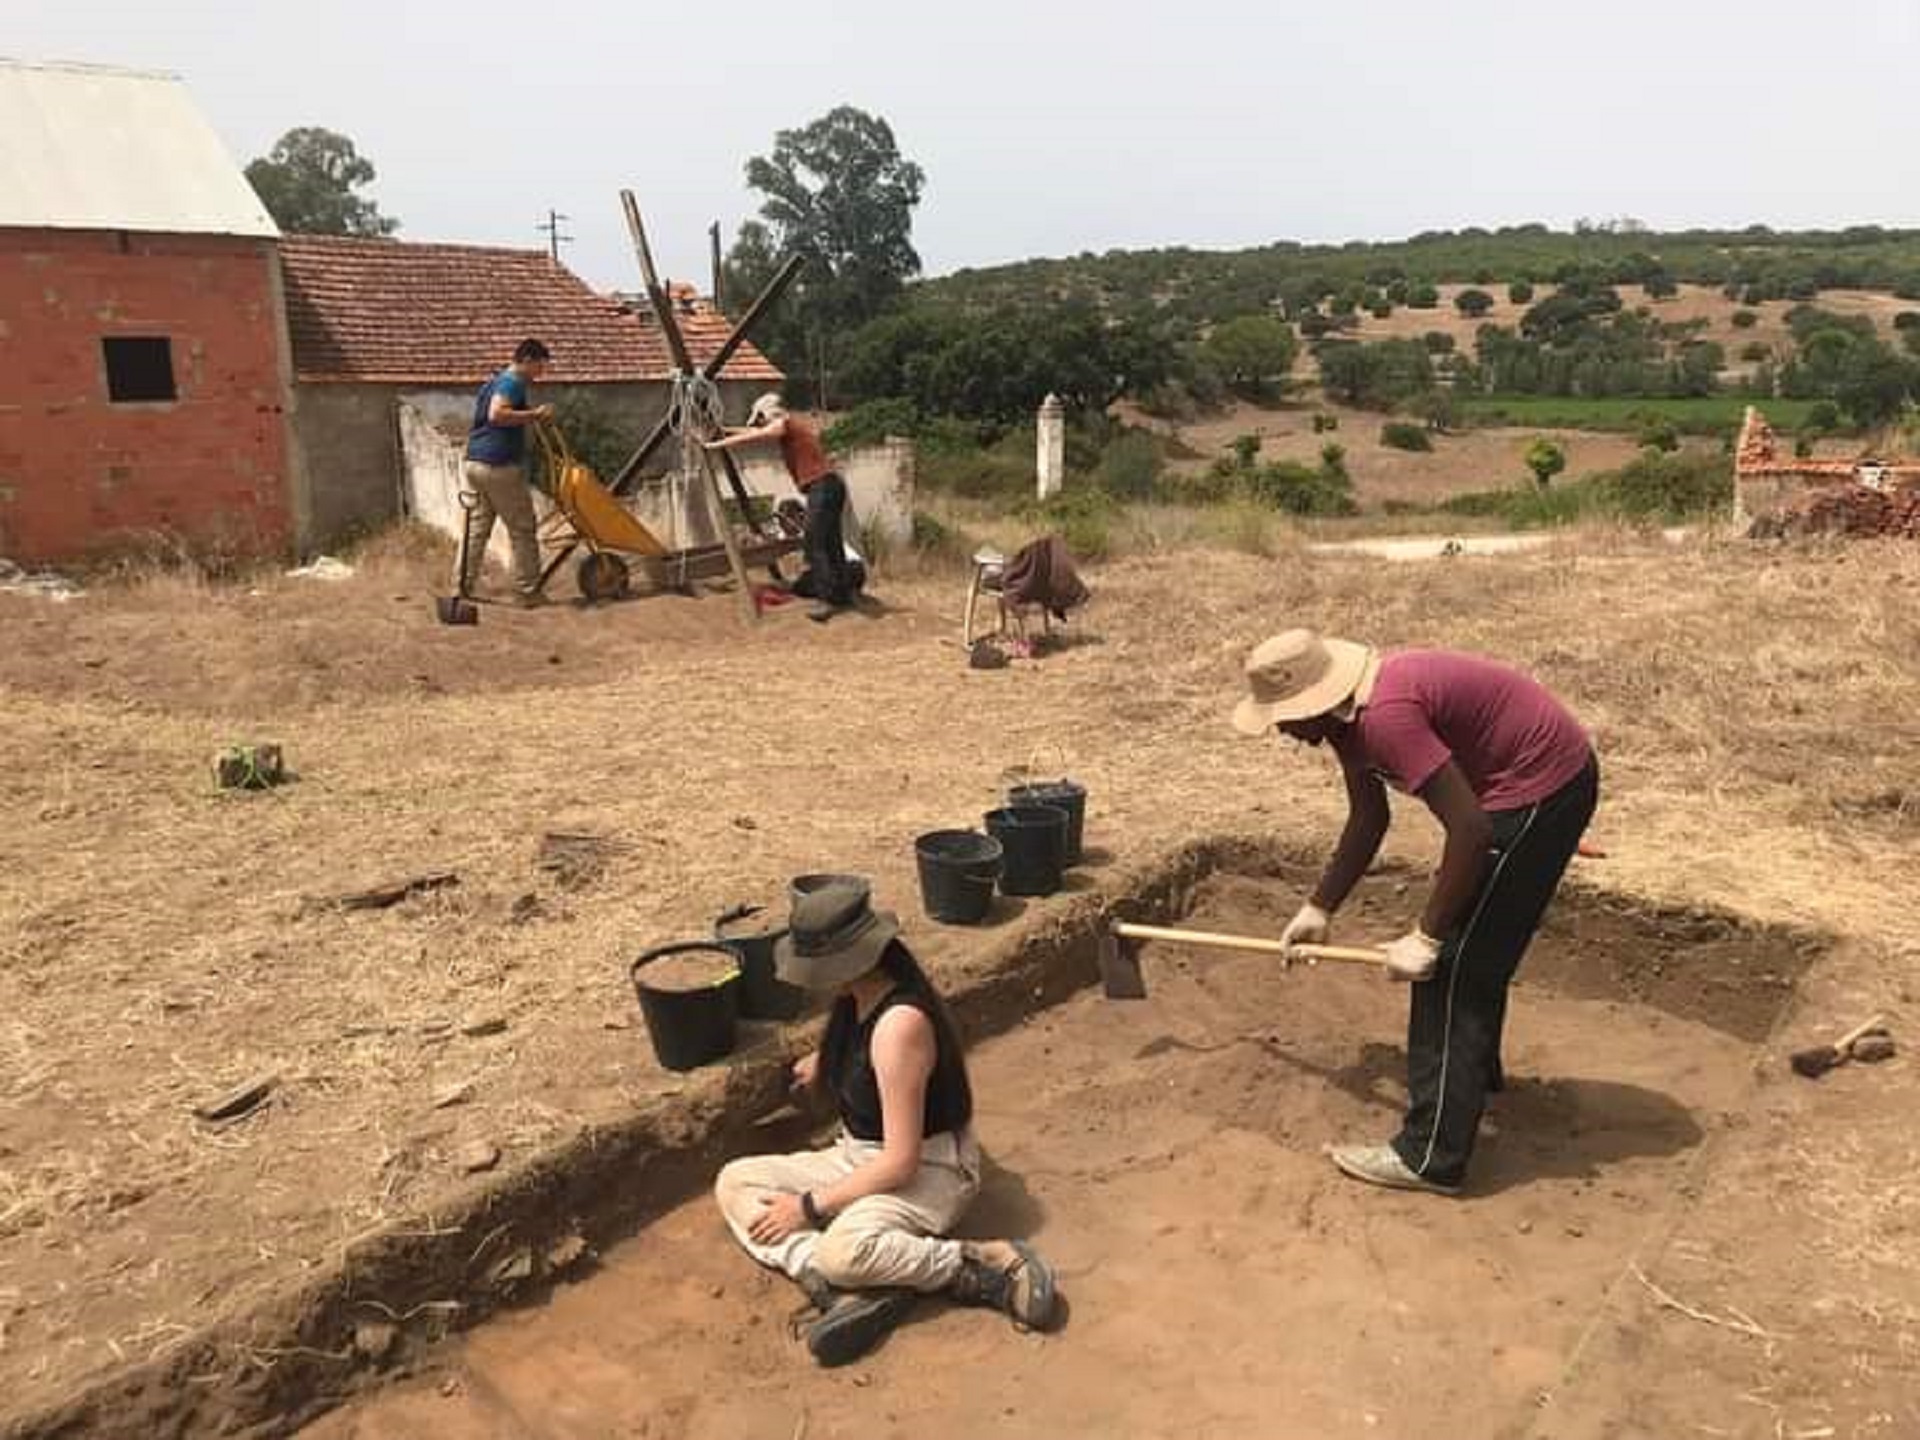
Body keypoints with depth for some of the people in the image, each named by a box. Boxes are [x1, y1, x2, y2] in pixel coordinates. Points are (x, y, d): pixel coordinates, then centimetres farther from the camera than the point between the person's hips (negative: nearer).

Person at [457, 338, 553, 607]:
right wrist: (534, 414, -18)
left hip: (473, 463, 9)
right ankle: (527, 591, 4)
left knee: (476, 529, 11)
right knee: (523, 531, 1)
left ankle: (461, 587, 10)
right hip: (500, 466, -9)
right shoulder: (514, 383, -9)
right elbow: (496, 414, -25)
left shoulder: (494, 382, 20)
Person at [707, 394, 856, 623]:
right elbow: (758, 434, 33)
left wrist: (715, 445, 4)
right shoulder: (793, 426, 23)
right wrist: (728, 432, 34)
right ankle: (844, 593, 21)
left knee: (817, 545, -10)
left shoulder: (783, 424, -2)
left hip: (822, 486, -9)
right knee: (831, 544, 15)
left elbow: (751, 438, -3)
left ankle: (827, 599, -15)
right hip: (829, 485, 9)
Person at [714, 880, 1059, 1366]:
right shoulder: (856, 998, -2)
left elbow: (901, 1162, -26)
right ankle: (846, 1286, -22)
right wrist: (825, 1065, 14)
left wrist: (811, 1206, -20)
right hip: (861, 1156, 10)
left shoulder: (899, 1023, -29)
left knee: (841, 1250, -38)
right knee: (733, 1183, -4)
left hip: (926, 1173, -10)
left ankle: (984, 1265, -17)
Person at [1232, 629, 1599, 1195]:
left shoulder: (1384, 718, -29)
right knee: (1474, 941, 25)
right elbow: (1368, 821, 15)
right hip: (1554, 771, 10)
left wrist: (1426, 937, -20)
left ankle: (1429, 1157, -1)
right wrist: (1319, 908, 18)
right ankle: (1475, 1068, 48)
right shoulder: (1347, 717, 2)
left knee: (1453, 964, -7)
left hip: (1542, 787, -10)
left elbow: (1469, 828, -29)